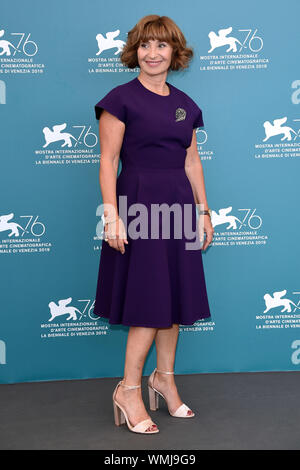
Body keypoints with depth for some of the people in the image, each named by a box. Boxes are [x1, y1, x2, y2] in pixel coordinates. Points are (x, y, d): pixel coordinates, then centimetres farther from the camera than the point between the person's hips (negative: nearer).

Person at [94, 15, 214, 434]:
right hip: (138, 203, -6)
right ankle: (128, 391, 9)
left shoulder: (185, 104, 13)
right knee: (149, 300, -5)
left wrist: (203, 211, 13)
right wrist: (112, 215, -17)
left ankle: (164, 378, 27)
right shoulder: (121, 99, -5)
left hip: (179, 203, 6)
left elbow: (192, 160, 16)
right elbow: (108, 160, -9)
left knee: (176, 295, 11)